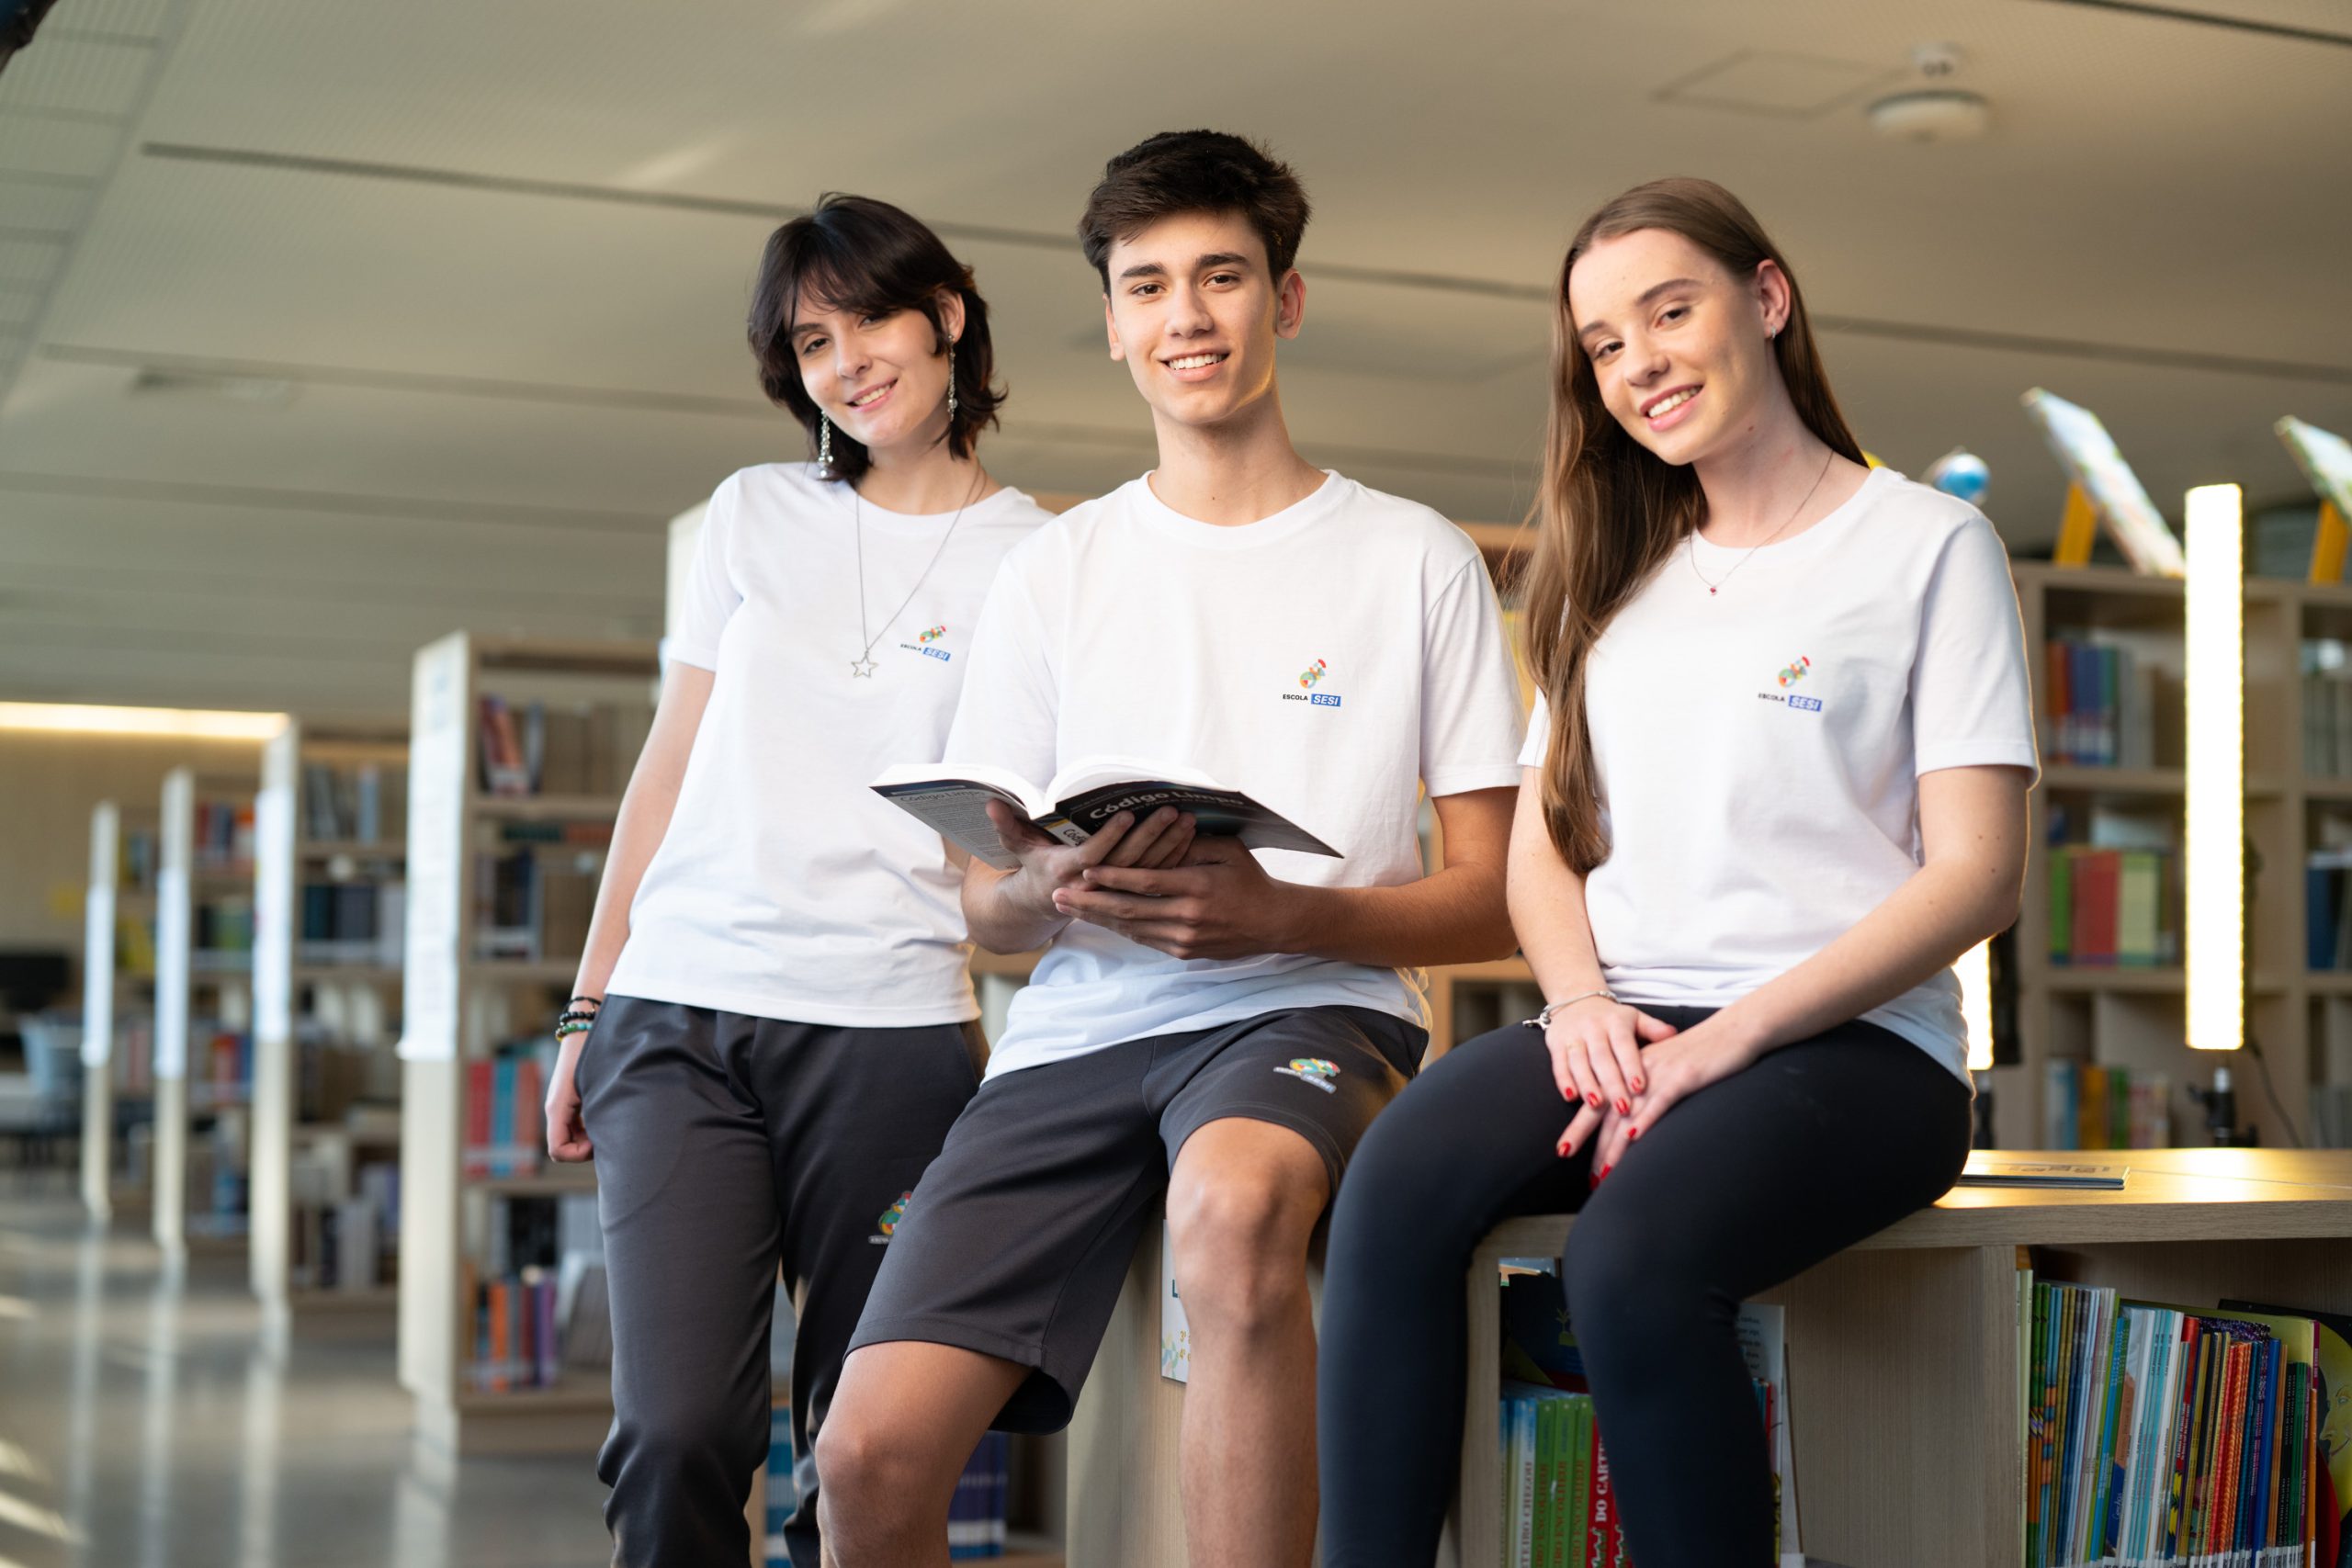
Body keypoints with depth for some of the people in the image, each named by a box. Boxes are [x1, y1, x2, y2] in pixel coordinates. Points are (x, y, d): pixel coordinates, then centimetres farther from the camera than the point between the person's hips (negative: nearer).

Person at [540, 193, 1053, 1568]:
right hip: (678, 1017, 2)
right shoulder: (756, 514, 14)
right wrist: (590, 1007, 13)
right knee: (677, 1435, -11)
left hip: (893, 1030, -1)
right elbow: (671, 769, 16)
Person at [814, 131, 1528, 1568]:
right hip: (1084, 1027, 3)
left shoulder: (1417, 560, 10)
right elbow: (987, 909, 16)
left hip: (1313, 1006, -2)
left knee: (1234, 1205, -41)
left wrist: (1279, 914, -14)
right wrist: (1053, 890, -10)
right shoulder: (1056, 572, 17)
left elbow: (1489, 905, 6)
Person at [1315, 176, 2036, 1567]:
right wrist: (1583, 1001, -4)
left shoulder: (1930, 545, 5)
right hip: (1620, 1025, 4)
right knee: (1397, 1184, -29)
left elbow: (1977, 875, -4)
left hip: (1849, 1040, -4)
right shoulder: (1616, 579, 23)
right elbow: (1541, 844, 19)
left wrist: (1730, 1035, -15)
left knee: (1632, 1259, -35)